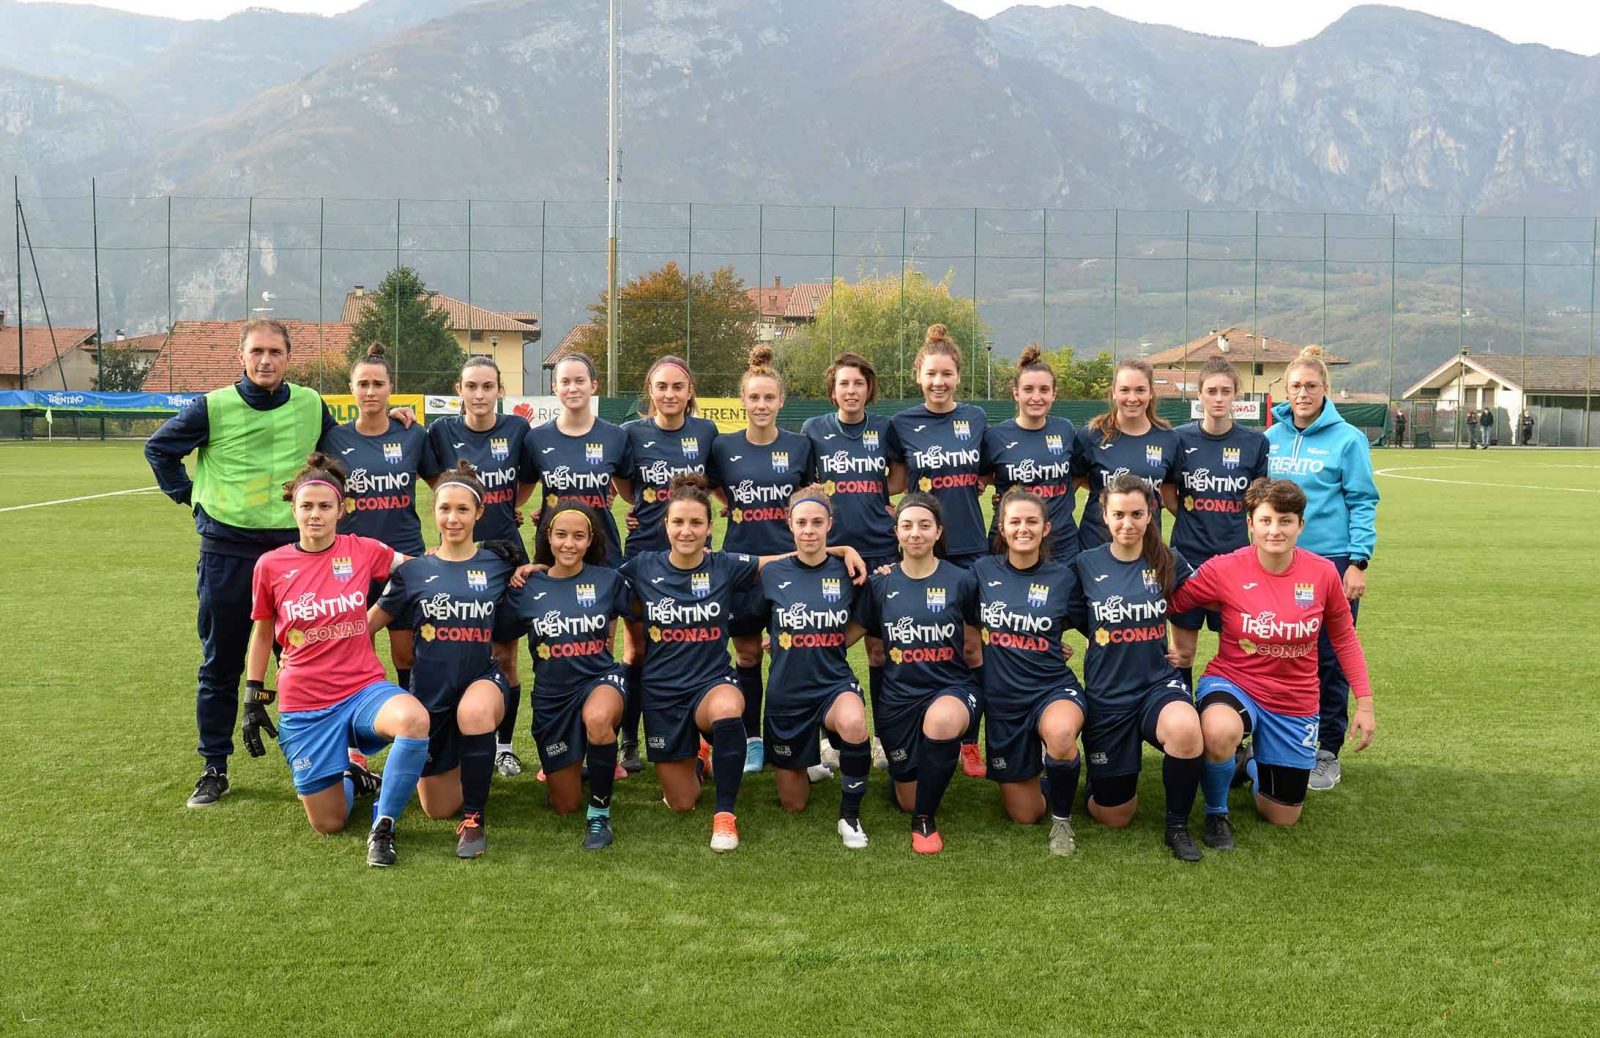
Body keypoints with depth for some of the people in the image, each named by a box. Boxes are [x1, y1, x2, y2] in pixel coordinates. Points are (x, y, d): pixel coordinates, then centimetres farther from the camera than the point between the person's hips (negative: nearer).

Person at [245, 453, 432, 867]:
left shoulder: (364, 551, -3)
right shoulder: (270, 566, -1)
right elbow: (262, 633, 11)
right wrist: (253, 698, 10)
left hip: (364, 688, -1)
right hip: (304, 705, 1)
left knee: (414, 719, -37)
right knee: (328, 824, 1)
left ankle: (383, 825, -14)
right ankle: (349, 776, 38)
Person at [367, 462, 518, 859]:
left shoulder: (498, 566, 0)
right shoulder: (414, 570, 0)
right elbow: (369, 622, 8)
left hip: (482, 679, -2)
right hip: (430, 691, 2)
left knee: (474, 711, -41)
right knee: (438, 809, 9)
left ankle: (474, 820, -22)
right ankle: (457, 767, 47)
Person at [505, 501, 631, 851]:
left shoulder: (609, 580, -5)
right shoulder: (527, 588, -3)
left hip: (601, 679, -2)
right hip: (552, 694, 2)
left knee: (597, 719, -41)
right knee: (564, 806, 8)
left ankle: (600, 812, -20)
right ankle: (575, 763, 44)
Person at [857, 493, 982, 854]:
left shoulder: (961, 580, -4)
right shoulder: (881, 583, 1)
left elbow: (977, 636, 9)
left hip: (952, 688, -2)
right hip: (899, 694, 3)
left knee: (941, 720, -40)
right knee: (907, 800, 7)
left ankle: (925, 820, -18)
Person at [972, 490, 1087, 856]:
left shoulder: (1062, 576, -6)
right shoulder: (983, 571, -2)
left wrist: (1049, 646, -3)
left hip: (1053, 689, -2)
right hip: (1002, 699, 2)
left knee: (1059, 733, -39)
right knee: (1025, 815, 6)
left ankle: (1062, 819, -12)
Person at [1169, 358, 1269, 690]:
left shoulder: (1255, 442, 0)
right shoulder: (1181, 438, 0)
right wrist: (1190, 517, -1)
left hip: (1236, 557, 0)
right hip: (1188, 556, 0)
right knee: (1182, 649, 5)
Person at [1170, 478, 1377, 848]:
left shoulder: (1323, 573, -10)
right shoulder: (1224, 569, -17)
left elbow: (1344, 638, 4)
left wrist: (1364, 703, 3)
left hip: (1295, 703, 3)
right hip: (1233, 683, -3)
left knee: (1282, 817, 10)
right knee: (1220, 730, -41)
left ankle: (1253, 764, 46)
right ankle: (1216, 813, -9)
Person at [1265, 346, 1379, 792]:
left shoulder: (1347, 439, -5)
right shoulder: (1271, 438, 7)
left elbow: (1363, 503, -5)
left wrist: (1358, 562, -11)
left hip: (1332, 562, -4)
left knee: (1330, 660, 2)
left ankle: (1327, 751, 14)